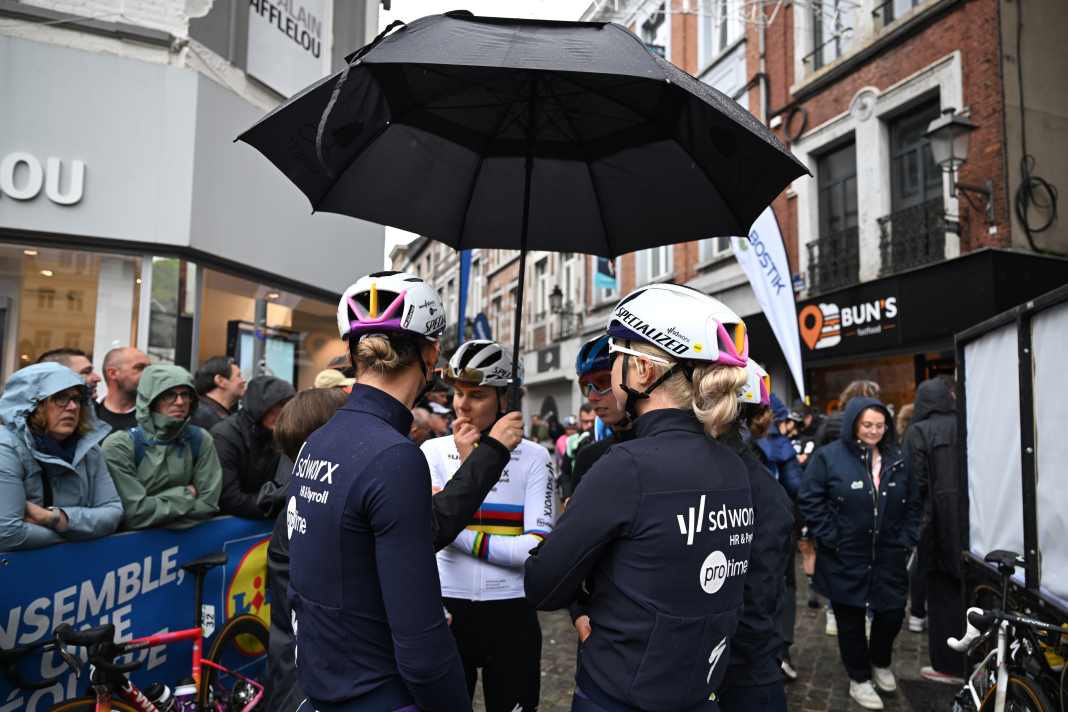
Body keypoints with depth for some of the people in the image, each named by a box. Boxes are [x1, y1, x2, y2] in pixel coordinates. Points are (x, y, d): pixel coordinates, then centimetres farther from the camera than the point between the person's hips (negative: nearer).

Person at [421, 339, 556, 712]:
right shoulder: (433, 451, -3)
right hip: (446, 611, 1)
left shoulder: (533, 457, -6)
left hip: (512, 614, 0)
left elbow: (538, 548, -14)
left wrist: (457, 536, -15)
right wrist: (468, 463, -20)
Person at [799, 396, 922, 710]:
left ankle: (881, 664, 41)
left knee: (892, 613, 11)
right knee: (851, 620, 9)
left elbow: (913, 504, 14)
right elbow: (810, 502, -11)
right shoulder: (828, 456, -11)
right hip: (845, 559, -4)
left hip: (889, 557, 4)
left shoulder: (898, 459, 6)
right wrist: (832, 539, -13)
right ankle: (859, 679, 29)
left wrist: (906, 539, 5)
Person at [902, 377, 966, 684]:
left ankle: (949, 665, 13)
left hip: (940, 523, -4)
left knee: (944, 594, 6)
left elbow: (916, 482, -14)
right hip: (970, 521, 4)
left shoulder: (918, 432, -10)